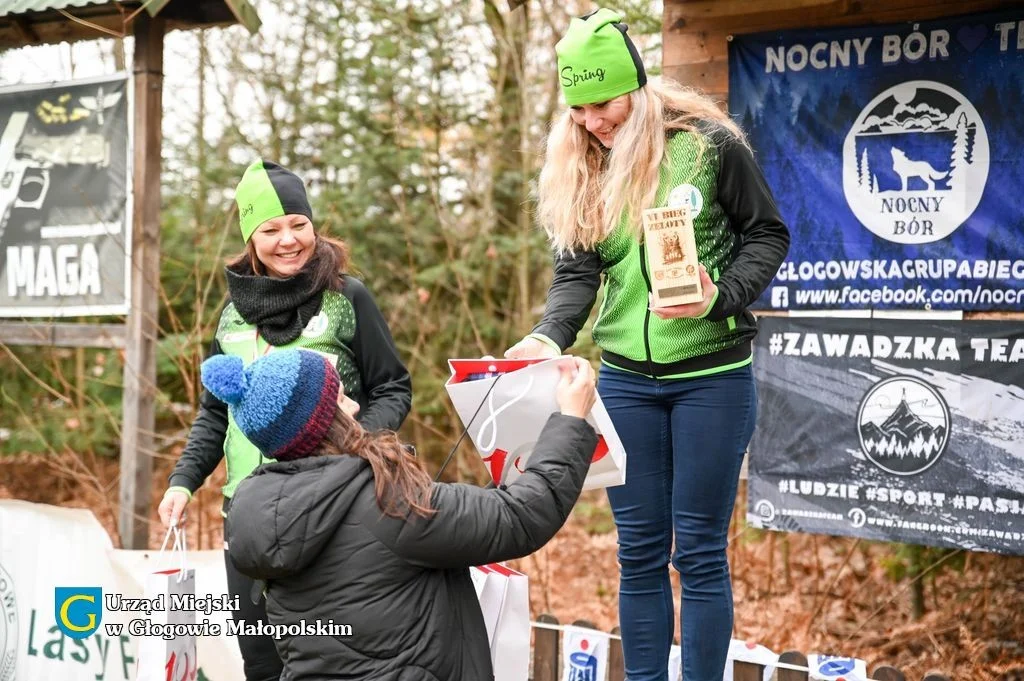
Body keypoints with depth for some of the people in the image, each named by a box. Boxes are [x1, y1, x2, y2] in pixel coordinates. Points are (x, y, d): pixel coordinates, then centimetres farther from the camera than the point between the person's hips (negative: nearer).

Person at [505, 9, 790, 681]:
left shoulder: (710, 145, -7)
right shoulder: (581, 171, 5)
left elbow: (767, 234, -1)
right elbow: (577, 270, 1)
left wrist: (721, 297, -18)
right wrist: (549, 336, -17)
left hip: (712, 377, -4)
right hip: (625, 381, 4)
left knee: (699, 549, 3)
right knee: (640, 551, 10)